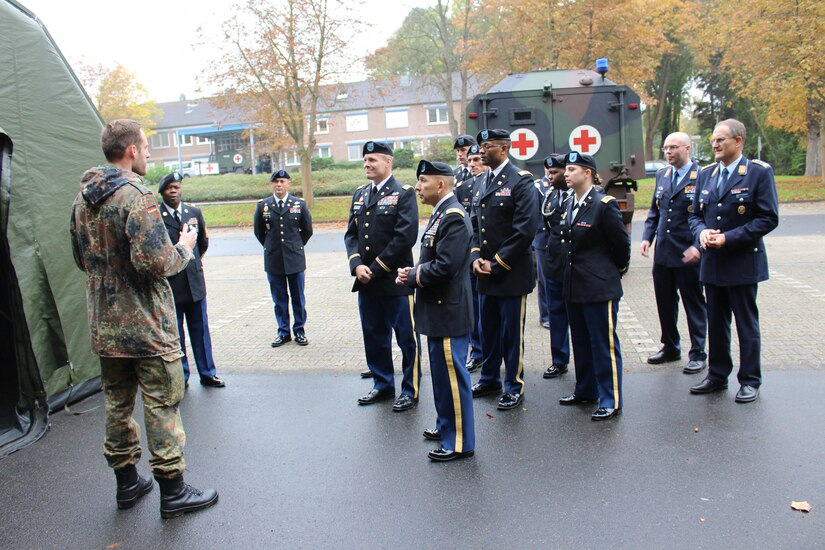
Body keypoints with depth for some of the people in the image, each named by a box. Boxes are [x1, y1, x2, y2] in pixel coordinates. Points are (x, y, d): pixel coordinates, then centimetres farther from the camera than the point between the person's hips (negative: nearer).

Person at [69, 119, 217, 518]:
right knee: (161, 404, 2)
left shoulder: (83, 198, 8)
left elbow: (81, 258, 17)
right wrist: (184, 248, -7)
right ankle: (172, 491, 12)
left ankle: (126, 483, 30)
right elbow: (156, 261, -25)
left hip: (105, 326, 8)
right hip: (146, 324, -8)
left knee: (117, 402, 17)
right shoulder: (135, 195, -18)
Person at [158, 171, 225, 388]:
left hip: (194, 281, 4)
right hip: (169, 283, -4)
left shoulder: (194, 212, 7)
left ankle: (207, 374, 21)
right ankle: (180, 377, 19)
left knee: (200, 330, 10)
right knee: (174, 333, 7)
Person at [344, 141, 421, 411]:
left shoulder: (404, 194, -7)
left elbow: (405, 237, -16)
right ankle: (382, 385, 30)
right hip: (366, 280, 6)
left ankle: (411, 390, 19)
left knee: (406, 338, 4)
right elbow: (351, 233, 10)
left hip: (395, 280, -6)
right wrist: (357, 265, -7)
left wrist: (376, 269, -15)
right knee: (374, 336, 15)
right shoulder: (360, 195, 13)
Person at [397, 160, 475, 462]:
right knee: (441, 372, 20)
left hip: (448, 312, -10)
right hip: (438, 310, 10)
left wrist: (412, 276, -11)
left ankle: (459, 442, 11)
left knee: (452, 375, -1)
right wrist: (412, 273, 2)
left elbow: (445, 266, -25)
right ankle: (447, 426, 35)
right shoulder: (440, 214, 14)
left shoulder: (453, 216, -18)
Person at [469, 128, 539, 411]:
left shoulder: (521, 181, -11)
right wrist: (476, 257, -1)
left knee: (511, 331, 4)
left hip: (512, 273, -7)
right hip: (486, 273, 7)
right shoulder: (483, 183, 12)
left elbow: (526, 230, -17)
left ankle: (514, 386, 18)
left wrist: (496, 264, -16)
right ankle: (489, 378, 32)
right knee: (488, 329, 17)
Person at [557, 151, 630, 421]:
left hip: (600, 287, -8)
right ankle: (585, 390, 32)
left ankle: (610, 400, 9)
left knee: (604, 343, -1)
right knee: (580, 341, 17)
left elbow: (621, 244, -7)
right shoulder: (570, 204, 10)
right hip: (574, 285, 8)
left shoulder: (604, 204, -13)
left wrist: (616, 270, 5)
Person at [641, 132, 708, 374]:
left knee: (694, 304, 7)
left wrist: (698, 246, -20)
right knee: (665, 303, 15)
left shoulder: (702, 177, -10)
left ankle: (698, 353, 18)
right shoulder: (662, 175, 11)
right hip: (662, 253, 6)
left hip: (688, 255, -6)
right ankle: (670, 347, 30)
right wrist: (647, 237, 4)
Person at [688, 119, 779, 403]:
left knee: (747, 324, 5)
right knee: (716, 323, 14)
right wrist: (701, 232, -9)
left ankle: (750, 381, 17)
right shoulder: (705, 173, 9)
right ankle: (717, 375, 26)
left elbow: (768, 218, -12)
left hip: (743, 262, -5)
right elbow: (695, 214, 13)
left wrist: (729, 237, -18)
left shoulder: (759, 172, -8)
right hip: (712, 262, 5)